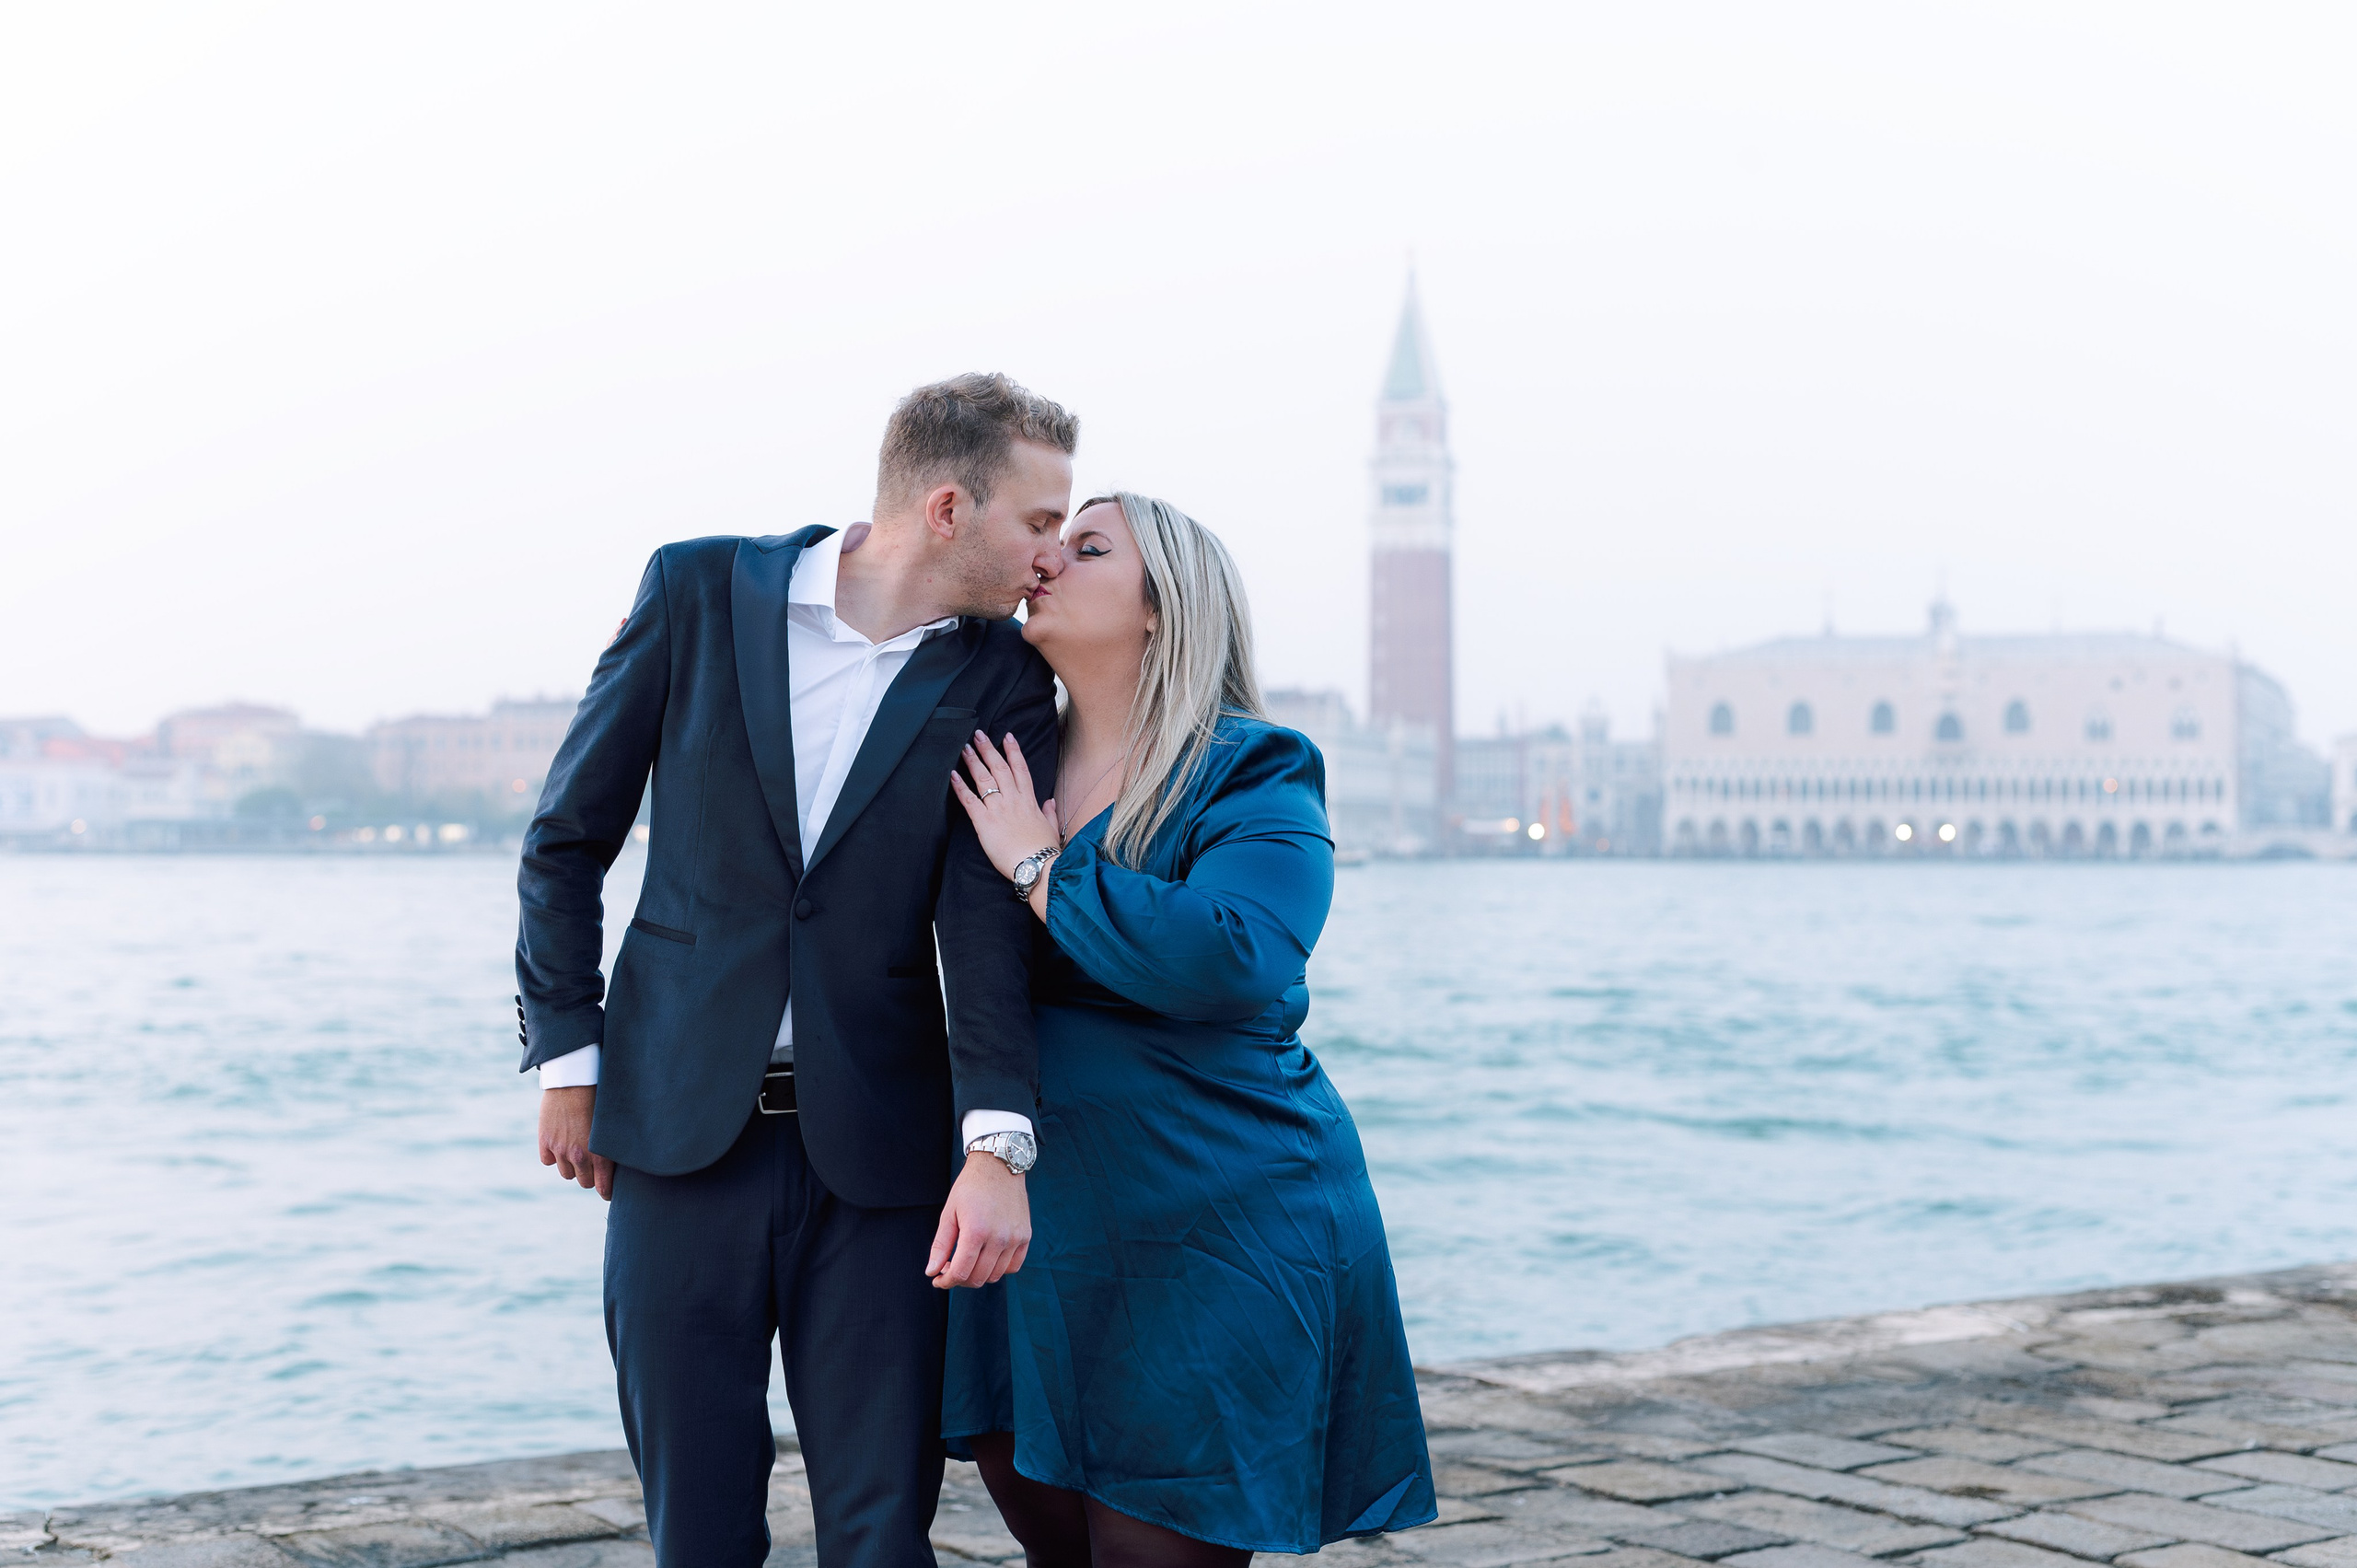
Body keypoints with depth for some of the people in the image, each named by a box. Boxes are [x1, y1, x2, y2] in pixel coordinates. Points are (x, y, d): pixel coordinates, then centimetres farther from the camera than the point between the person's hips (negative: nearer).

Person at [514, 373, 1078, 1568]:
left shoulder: (1002, 680, 0)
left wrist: (997, 1144, -23)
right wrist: (566, 1055, 2)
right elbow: (569, 837, 5)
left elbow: (989, 919, -10)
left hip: (874, 1150, 1)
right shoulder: (701, 592, -1)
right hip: (681, 1123, 0)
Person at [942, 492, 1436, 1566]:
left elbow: (1228, 958, -29)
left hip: (1211, 1244, -6)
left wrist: (1037, 866, -19)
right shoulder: (1008, 770, 8)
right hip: (1039, 1231, 6)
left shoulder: (1256, 776, -10)